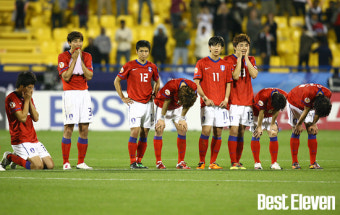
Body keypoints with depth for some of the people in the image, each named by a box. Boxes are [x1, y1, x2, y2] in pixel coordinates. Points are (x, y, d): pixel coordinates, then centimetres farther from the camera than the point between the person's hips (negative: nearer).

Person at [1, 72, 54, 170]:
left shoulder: (28, 98, 15)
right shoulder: (11, 98, -10)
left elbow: (36, 118, 7)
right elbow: (22, 118, -18)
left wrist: (29, 100, 0)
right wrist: (26, 100, -9)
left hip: (33, 139, 8)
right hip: (20, 141, -8)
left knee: (50, 165, -3)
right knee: (38, 166, -23)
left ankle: (19, 156, 15)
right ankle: (9, 157, -2)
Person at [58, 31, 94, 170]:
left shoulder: (87, 56, 10)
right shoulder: (63, 57, -2)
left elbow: (89, 76, -1)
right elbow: (66, 77, -13)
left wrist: (81, 60, -7)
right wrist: (74, 59, -11)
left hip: (84, 93, 4)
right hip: (70, 94, -4)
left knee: (84, 129, 2)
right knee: (68, 129, -7)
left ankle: (81, 162, 8)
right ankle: (66, 162, -4)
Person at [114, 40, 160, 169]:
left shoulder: (152, 67, 8)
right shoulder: (129, 66, -3)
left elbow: (157, 81, 26)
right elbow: (117, 81, 5)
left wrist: (154, 94, 12)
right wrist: (123, 98, 0)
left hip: (148, 104, 4)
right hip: (135, 104, -4)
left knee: (144, 134, 4)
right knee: (135, 132, -11)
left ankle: (139, 161, 11)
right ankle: (132, 162, -7)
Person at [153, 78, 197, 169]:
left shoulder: (193, 87, -27)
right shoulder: (171, 86, -40)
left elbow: (187, 105, -9)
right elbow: (166, 102, -24)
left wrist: (182, 118, -6)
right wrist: (162, 118, -16)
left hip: (177, 108, 4)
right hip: (162, 105, -4)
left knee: (183, 129, -8)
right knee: (159, 129, -13)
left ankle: (181, 162, -3)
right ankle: (158, 162, -7)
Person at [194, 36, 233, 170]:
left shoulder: (225, 65, 13)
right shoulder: (202, 63, 3)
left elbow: (228, 84, 16)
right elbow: (196, 84, 0)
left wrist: (226, 99, 1)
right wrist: (205, 98, -10)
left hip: (221, 104, 4)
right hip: (207, 104, -4)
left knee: (218, 133, 2)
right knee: (206, 130, -13)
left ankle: (213, 162, 8)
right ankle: (201, 162, -6)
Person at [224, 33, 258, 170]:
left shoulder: (251, 60, 12)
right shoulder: (229, 59, -2)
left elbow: (254, 75, -6)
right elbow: (235, 76, -16)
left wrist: (246, 58, -5)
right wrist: (239, 58, -11)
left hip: (247, 101, 4)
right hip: (234, 101, -4)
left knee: (241, 131, 5)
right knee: (234, 130, -9)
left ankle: (238, 161, 8)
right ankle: (233, 163, -7)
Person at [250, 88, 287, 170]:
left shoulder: (284, 96, -23)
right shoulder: (264, 95, -37)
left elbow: (276, 111, -9)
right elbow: (261, 112, -26)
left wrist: (273, 124, -4)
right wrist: (259, 127, -18)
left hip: (270, 115, 4)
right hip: (257, 114, -4)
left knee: (273, 135, -7)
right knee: (256, 135, -12)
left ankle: (274, 163, -4)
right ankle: (257, 163, -7)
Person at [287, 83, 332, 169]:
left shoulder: (328, 94, -26)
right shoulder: (308, 93, -42)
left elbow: (319, 112, -11)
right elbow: (306, 110, -28)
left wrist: (314, 124, -10)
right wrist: (299, 125, -16)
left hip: (309, 105, 5)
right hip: (294, 103, -5)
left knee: (312, 132, -5)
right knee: (296, 132, -9)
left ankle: (313, 163, -5)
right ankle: (295, 162, -5)